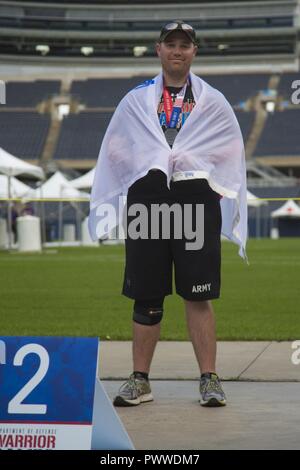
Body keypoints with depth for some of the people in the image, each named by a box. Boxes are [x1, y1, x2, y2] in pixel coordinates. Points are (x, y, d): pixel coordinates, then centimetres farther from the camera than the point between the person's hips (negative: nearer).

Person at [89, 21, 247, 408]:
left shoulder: (213, 101, 12)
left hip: (197, 201, -1)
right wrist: (143, 167, 0)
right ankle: (140, 381, 10)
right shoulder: (135, 100, 15)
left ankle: (209, 380, 1)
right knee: (146, 296, 4)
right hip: (146, 198, 1)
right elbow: (114, 148, 16)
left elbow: (232, 151, 12)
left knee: (198, 295, -3)